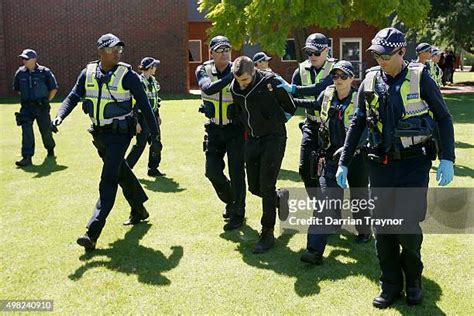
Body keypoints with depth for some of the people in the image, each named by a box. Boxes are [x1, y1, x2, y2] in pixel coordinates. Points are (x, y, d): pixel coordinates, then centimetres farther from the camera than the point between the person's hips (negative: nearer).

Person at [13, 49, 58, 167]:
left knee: (45, 130, 8)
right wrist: (25, 99, 14)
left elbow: (54, 88, 2)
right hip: (26, 108, 2)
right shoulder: (20, 73, 3)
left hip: (41, 107, -2)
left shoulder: (44, 72, -6)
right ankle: (27, 157, -10)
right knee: (26, 131, -9)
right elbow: (17, 89, 19)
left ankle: (50, 149, 36)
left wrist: (46, 101, 2)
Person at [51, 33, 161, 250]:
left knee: (108, 180, -12)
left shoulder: (127, 75, -11)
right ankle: (138, 210, 43)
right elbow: (73, 97, 1)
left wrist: (155, 136, -9)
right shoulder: (88, 72, 2)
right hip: (99, 133, 6)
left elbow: (144, 105, -8)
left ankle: (93, 233, -14)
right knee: (121, 173, 21)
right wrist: (59, 116, -20)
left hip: (119, 133, -6)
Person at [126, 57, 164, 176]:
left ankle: (153, 169, 20)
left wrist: (157, 116, 20)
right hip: (143, 117, -8)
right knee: (140, 145, -4)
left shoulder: (153, 80, 10)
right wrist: (136, 122, -19)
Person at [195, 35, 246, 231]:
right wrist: (231, 76, -37)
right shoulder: (203, 71, -4)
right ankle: (229, 200, 29)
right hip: (214, 129, 3)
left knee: (236, 173, 0)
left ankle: (238, 213, 16)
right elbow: (209, 89, -27)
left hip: (235, 129, -3)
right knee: (212, 170, 1)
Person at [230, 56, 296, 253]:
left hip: (273, 138, -6)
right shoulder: (235, 89, -2)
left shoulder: (270, 82, -17)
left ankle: (267, 233, 3)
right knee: (254, 187, 8)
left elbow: (290, 107, -3)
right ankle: (280, 197, 39)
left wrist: (276, 122, 7)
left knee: (266, 187, -8)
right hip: (252, 139, 6)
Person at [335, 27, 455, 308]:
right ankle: (391, 285, 22)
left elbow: (443, 118, 0)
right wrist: (344, 163, 7)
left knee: (407, 225, -7)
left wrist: (447, 159, -8)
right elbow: (357, 124, 10)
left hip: (414, 162, -3)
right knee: (382, 227, 6)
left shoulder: (420, 78, -5)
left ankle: (413, 278, 20)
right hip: (381, 164, 4)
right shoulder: (370, 81, 4)